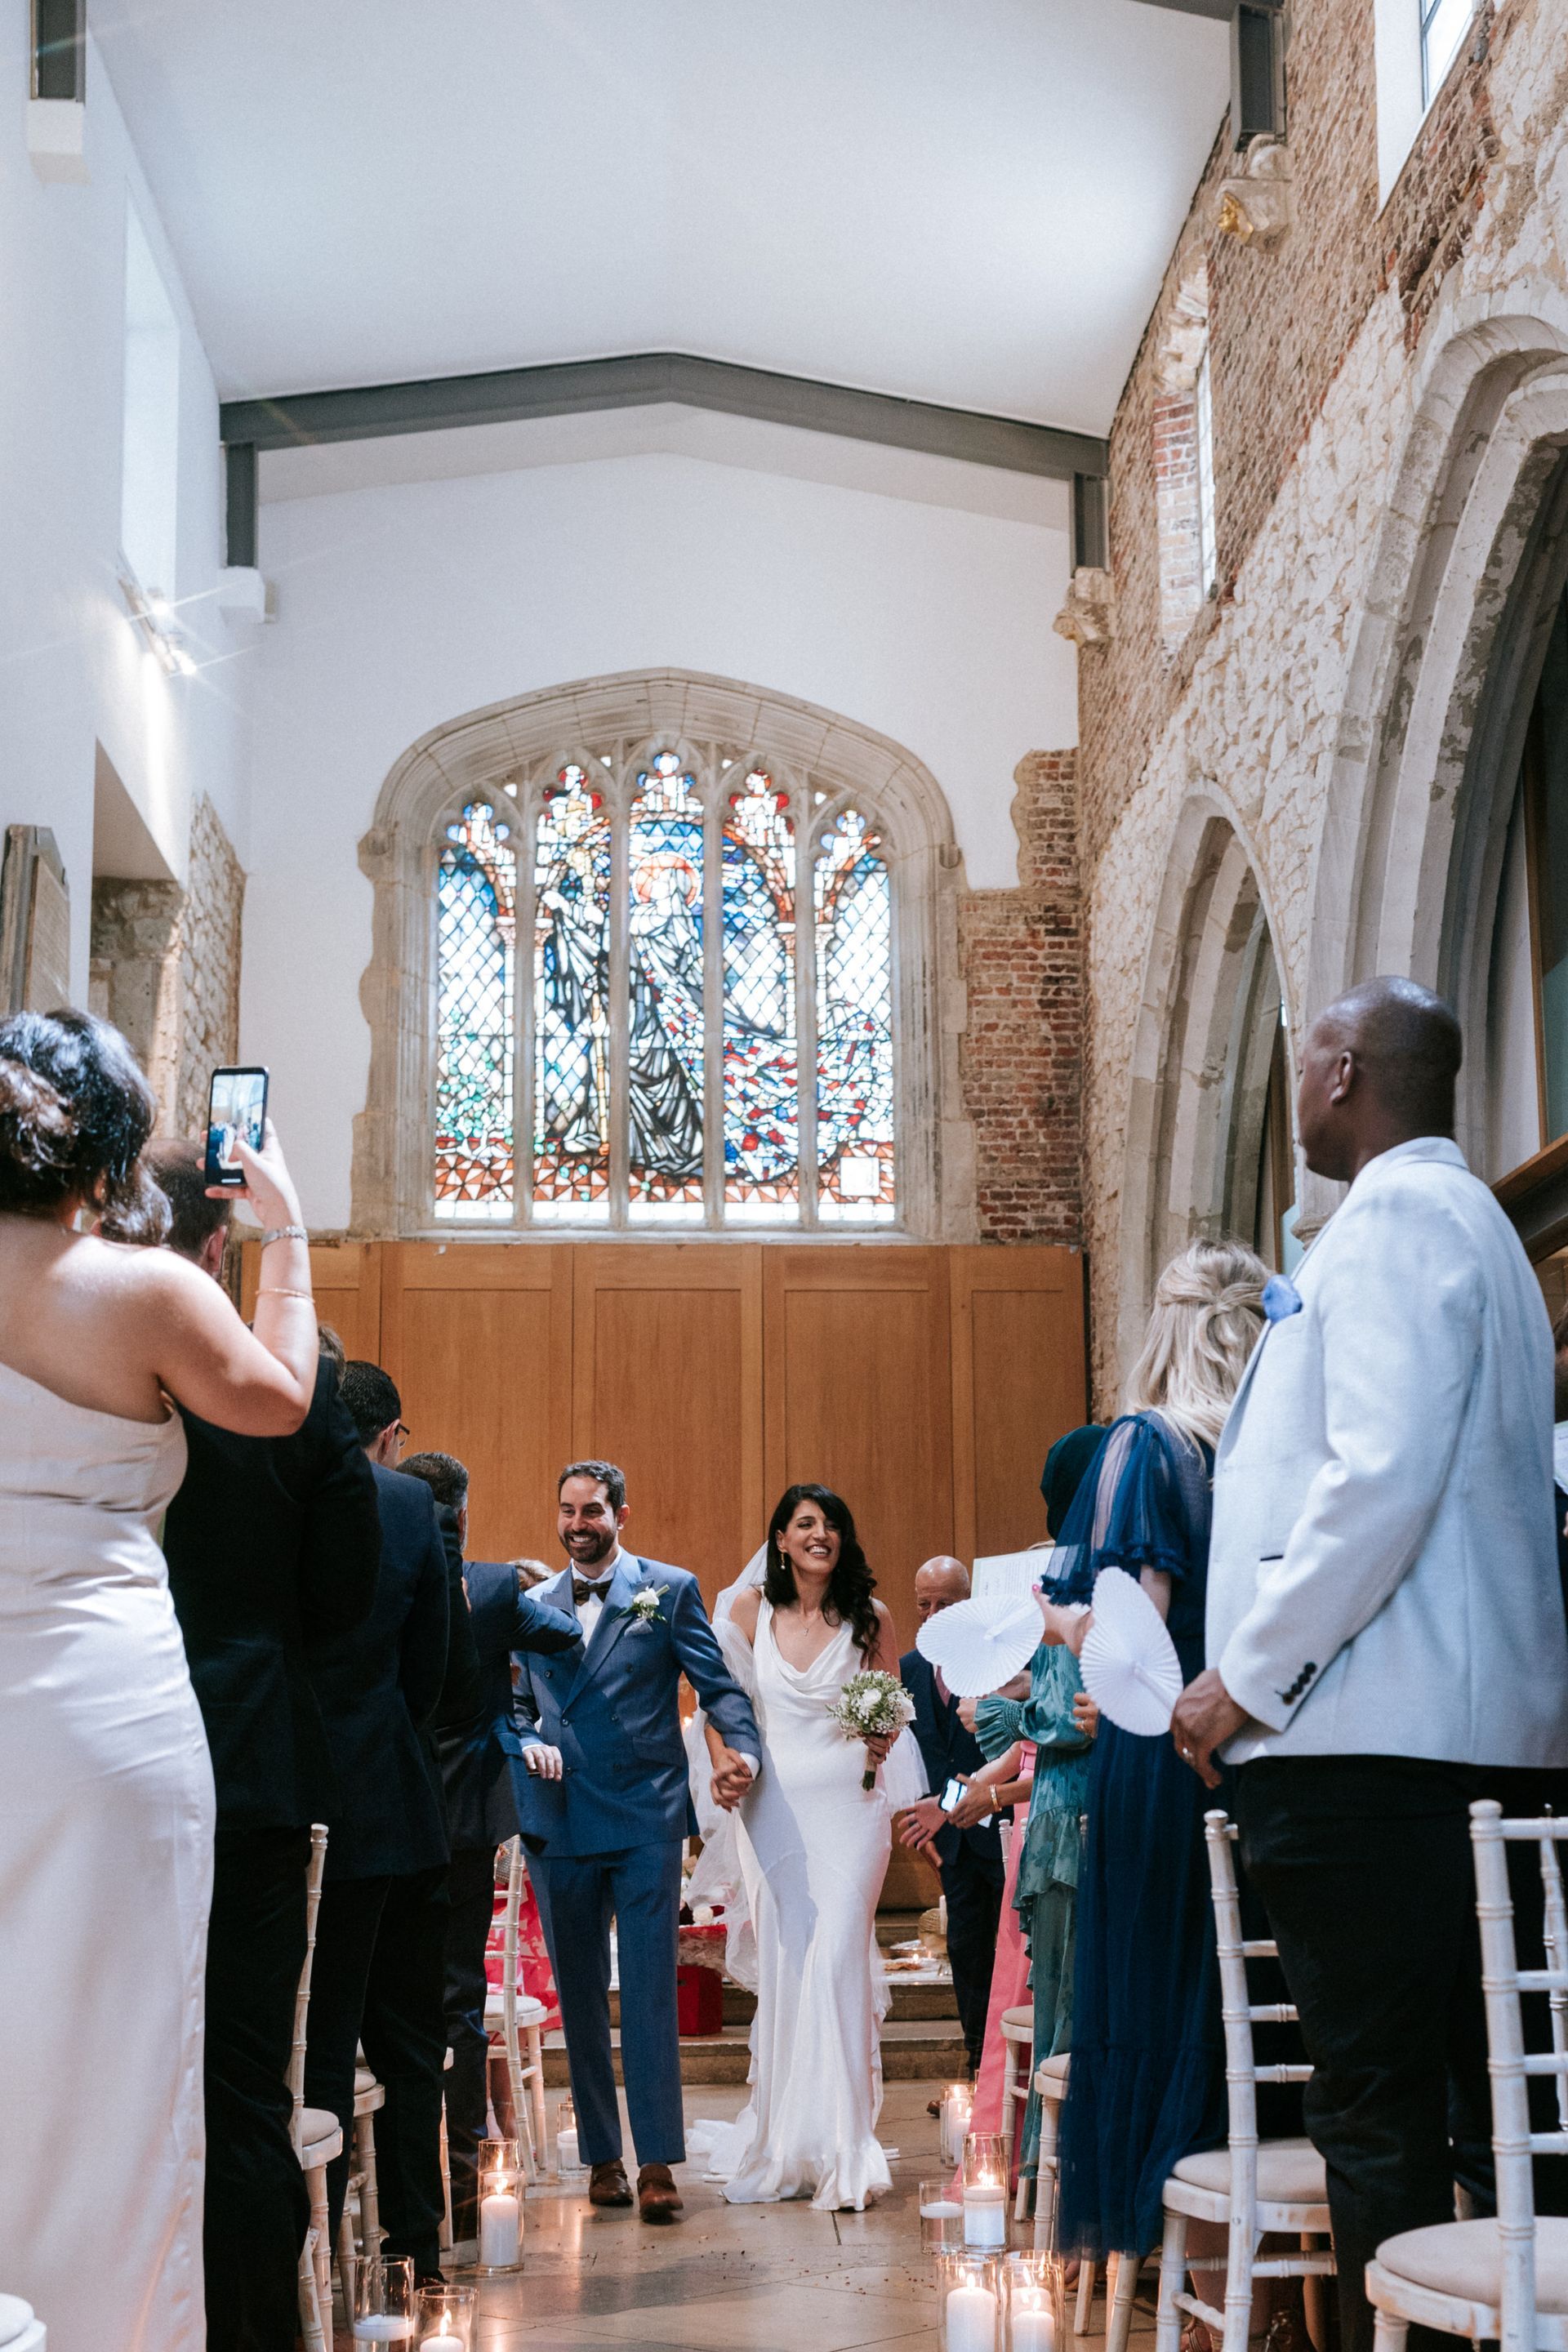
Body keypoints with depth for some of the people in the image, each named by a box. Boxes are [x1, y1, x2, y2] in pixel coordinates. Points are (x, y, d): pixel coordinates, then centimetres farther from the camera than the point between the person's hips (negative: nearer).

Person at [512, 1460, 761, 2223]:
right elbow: (517, 1704, 18)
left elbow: (718, 1684, -2)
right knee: (579, 1997, 9)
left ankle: (657, 2162, -2)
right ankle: (602, 2156, 18)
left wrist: (741, 1748, -20)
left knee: (650, 1992, -5)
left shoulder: (670, 1590, 3)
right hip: (558, 1821, 4)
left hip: (645, 1817, -3)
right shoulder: (532, 1604, 13)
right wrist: (529, 1744, -4)